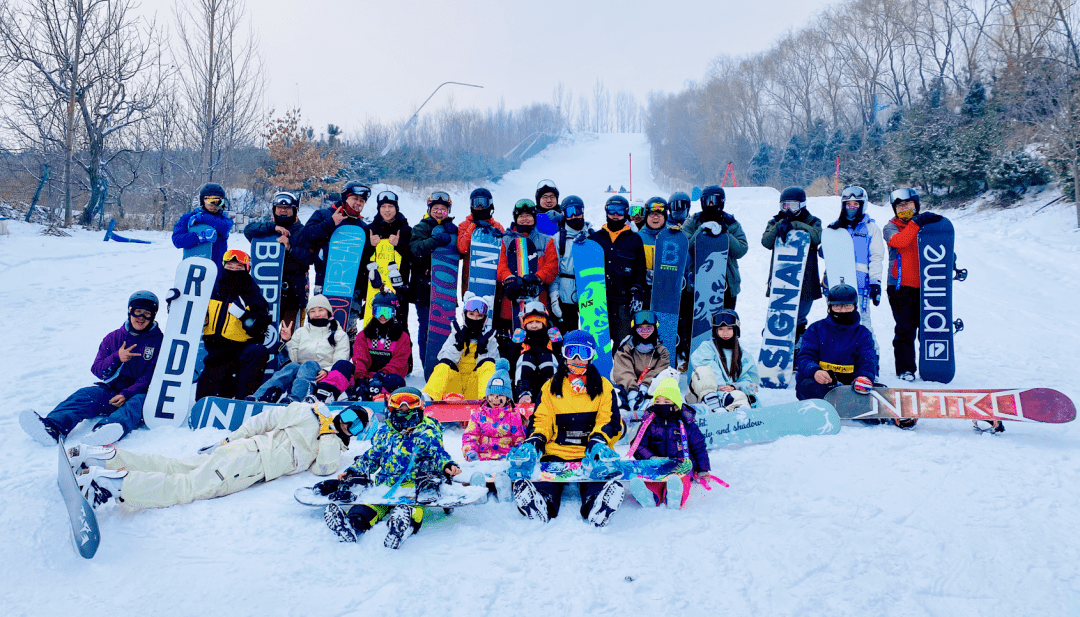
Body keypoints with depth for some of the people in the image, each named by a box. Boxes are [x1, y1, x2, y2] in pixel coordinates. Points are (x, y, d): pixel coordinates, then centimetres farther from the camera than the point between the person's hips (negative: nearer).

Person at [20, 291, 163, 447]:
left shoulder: (158, 340, 3)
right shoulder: (113, 338, 13)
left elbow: (152, 374, -7)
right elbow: (97, 370, 8)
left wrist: (127, 394, -21)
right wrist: (117, 358, -14)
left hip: (141, 392, -4)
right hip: (112, 390, 4)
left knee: (139, 402, -38)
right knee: (85, 394, -25)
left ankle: (105, 430, -69)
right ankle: (52, 426, -53)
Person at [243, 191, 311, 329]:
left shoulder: (302, 232, 7)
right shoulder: (268, 227, 14)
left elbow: (309, 258, -4)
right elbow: (248, 230, -5)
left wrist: (290, 248, -18)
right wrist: (273, 227, -14)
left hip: (292, 290, -2)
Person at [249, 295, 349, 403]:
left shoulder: (339, 335, 15)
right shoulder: (301, 332, 24)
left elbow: (340, 364, 1)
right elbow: (293, 359, 14)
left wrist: (327, 371, -19)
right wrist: (287, 341, 0)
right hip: (299, 372, 2)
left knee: (309, 365, -33)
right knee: (292, 366, -31)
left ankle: (294, 398, -62)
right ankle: (259, 396, -56)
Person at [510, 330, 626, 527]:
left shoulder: (603, 387, 17)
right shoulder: (551, 387, 21)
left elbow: (610, 420, 8)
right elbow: (541, 420, 15)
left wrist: (598, 441, -15)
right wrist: (535, 442, -8)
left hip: (590, 453, -1)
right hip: (556, 452, 1)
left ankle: (595, 510, -52)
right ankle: (543, 506, -51)